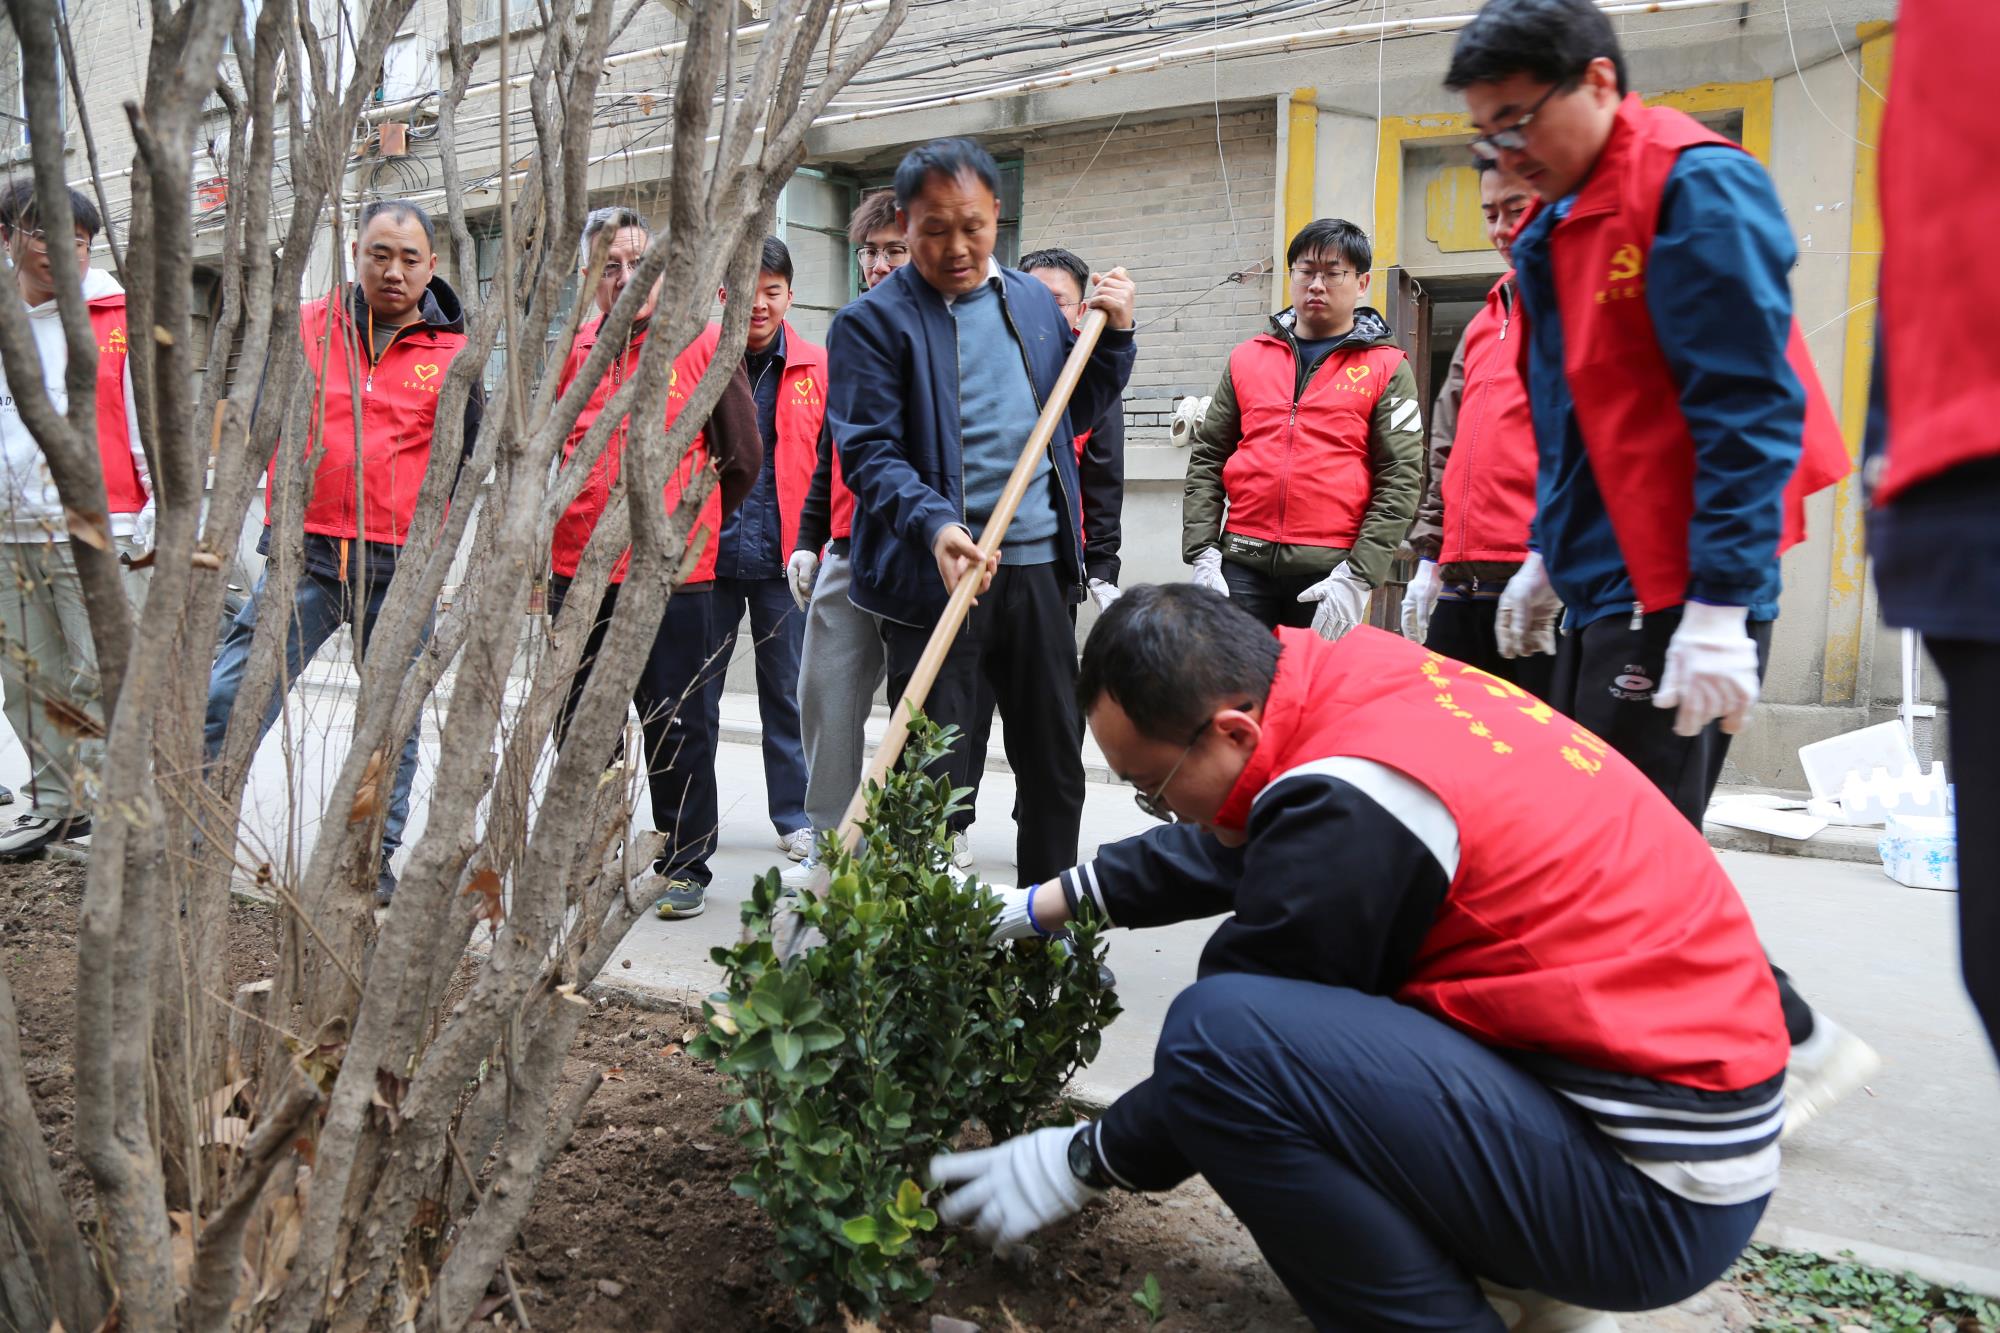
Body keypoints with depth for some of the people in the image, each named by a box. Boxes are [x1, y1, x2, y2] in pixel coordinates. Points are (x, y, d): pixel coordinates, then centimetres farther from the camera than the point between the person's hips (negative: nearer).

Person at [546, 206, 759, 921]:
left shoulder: (702, 345, -3)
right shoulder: (575, 351, 9)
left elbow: (743, 454, 3)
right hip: (580, 570, 5)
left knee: (678, 727, 2)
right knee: (581, 726, 13)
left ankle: (685, 863, 15)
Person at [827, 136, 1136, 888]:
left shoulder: (1033, 301, 13)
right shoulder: (873, 321, -4)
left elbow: (1076, 413, 23)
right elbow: (868, 451, -13)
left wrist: (1115, 335, 8)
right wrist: (935, 526, -28)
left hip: (1038, 567, 5)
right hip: (935, 573, -5)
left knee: (1056, 761, 14)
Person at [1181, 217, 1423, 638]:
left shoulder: (1387, 369, 6)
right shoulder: (1248, 358, 15)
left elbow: (1400, 481, -2)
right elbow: (1207, 459, 14)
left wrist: (1359, 576, -13)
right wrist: (1202, 552, 1)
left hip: (1329, 572, -2)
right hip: (1243, 565, 3)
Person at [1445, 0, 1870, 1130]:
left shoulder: (1694, 186, -11)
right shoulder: (1560, 221, 17)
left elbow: (1749, 408, -18)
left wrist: (1721, 608, -22)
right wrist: (1551, 559, 23)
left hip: (1679, 598, -9)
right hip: (1609, 587, 9)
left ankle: (1788, 1045, 11)